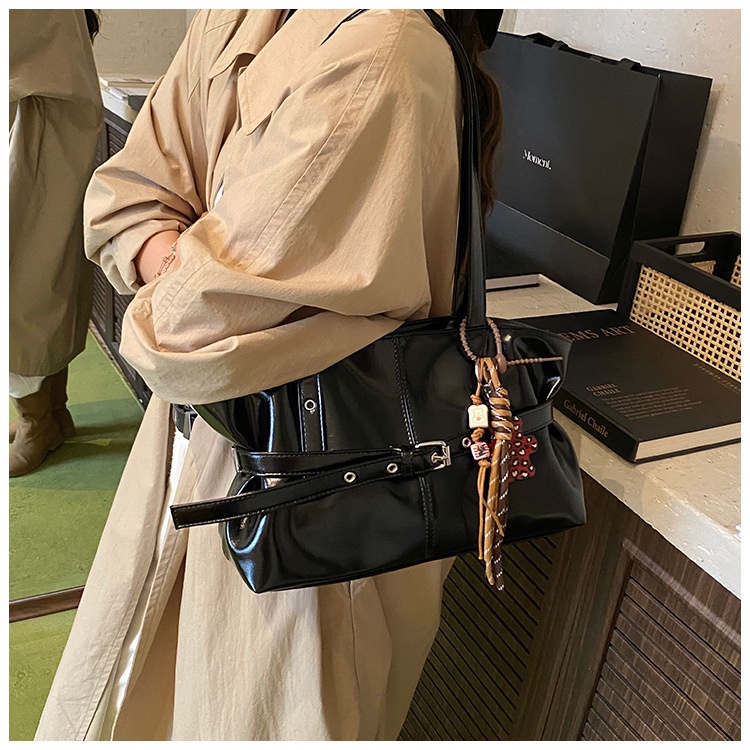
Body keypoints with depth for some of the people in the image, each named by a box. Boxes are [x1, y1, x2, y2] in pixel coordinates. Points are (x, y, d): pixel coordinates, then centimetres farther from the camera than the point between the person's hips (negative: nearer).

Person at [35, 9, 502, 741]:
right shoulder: (231, 21, 1)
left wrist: (154, 323, -7)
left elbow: (206, 330, -29)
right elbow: (126, 189, 7)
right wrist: (169, 255, -14)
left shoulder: (377, 56, -28)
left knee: (257, 702, 19)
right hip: (194, 427, 8)